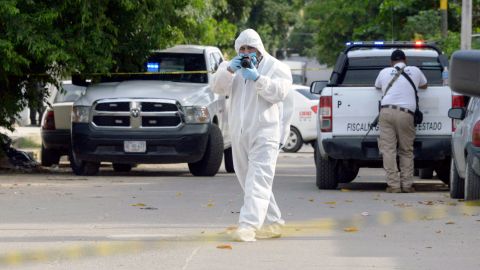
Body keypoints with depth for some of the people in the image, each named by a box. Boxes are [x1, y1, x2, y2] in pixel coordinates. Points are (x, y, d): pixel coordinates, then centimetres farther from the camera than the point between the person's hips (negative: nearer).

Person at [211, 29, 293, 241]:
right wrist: (229, 70, -13)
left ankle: (249, 225, -29)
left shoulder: (276, 68, 3)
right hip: (240, 133, 7)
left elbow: (279, 91, -13)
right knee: (247, 179, 10)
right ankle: (273, 223, 21)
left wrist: (257, 78, -22)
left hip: (265, 133, -7)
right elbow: (217, 87, 4)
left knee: (258, 180, -17)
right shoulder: (234, 66, 18)